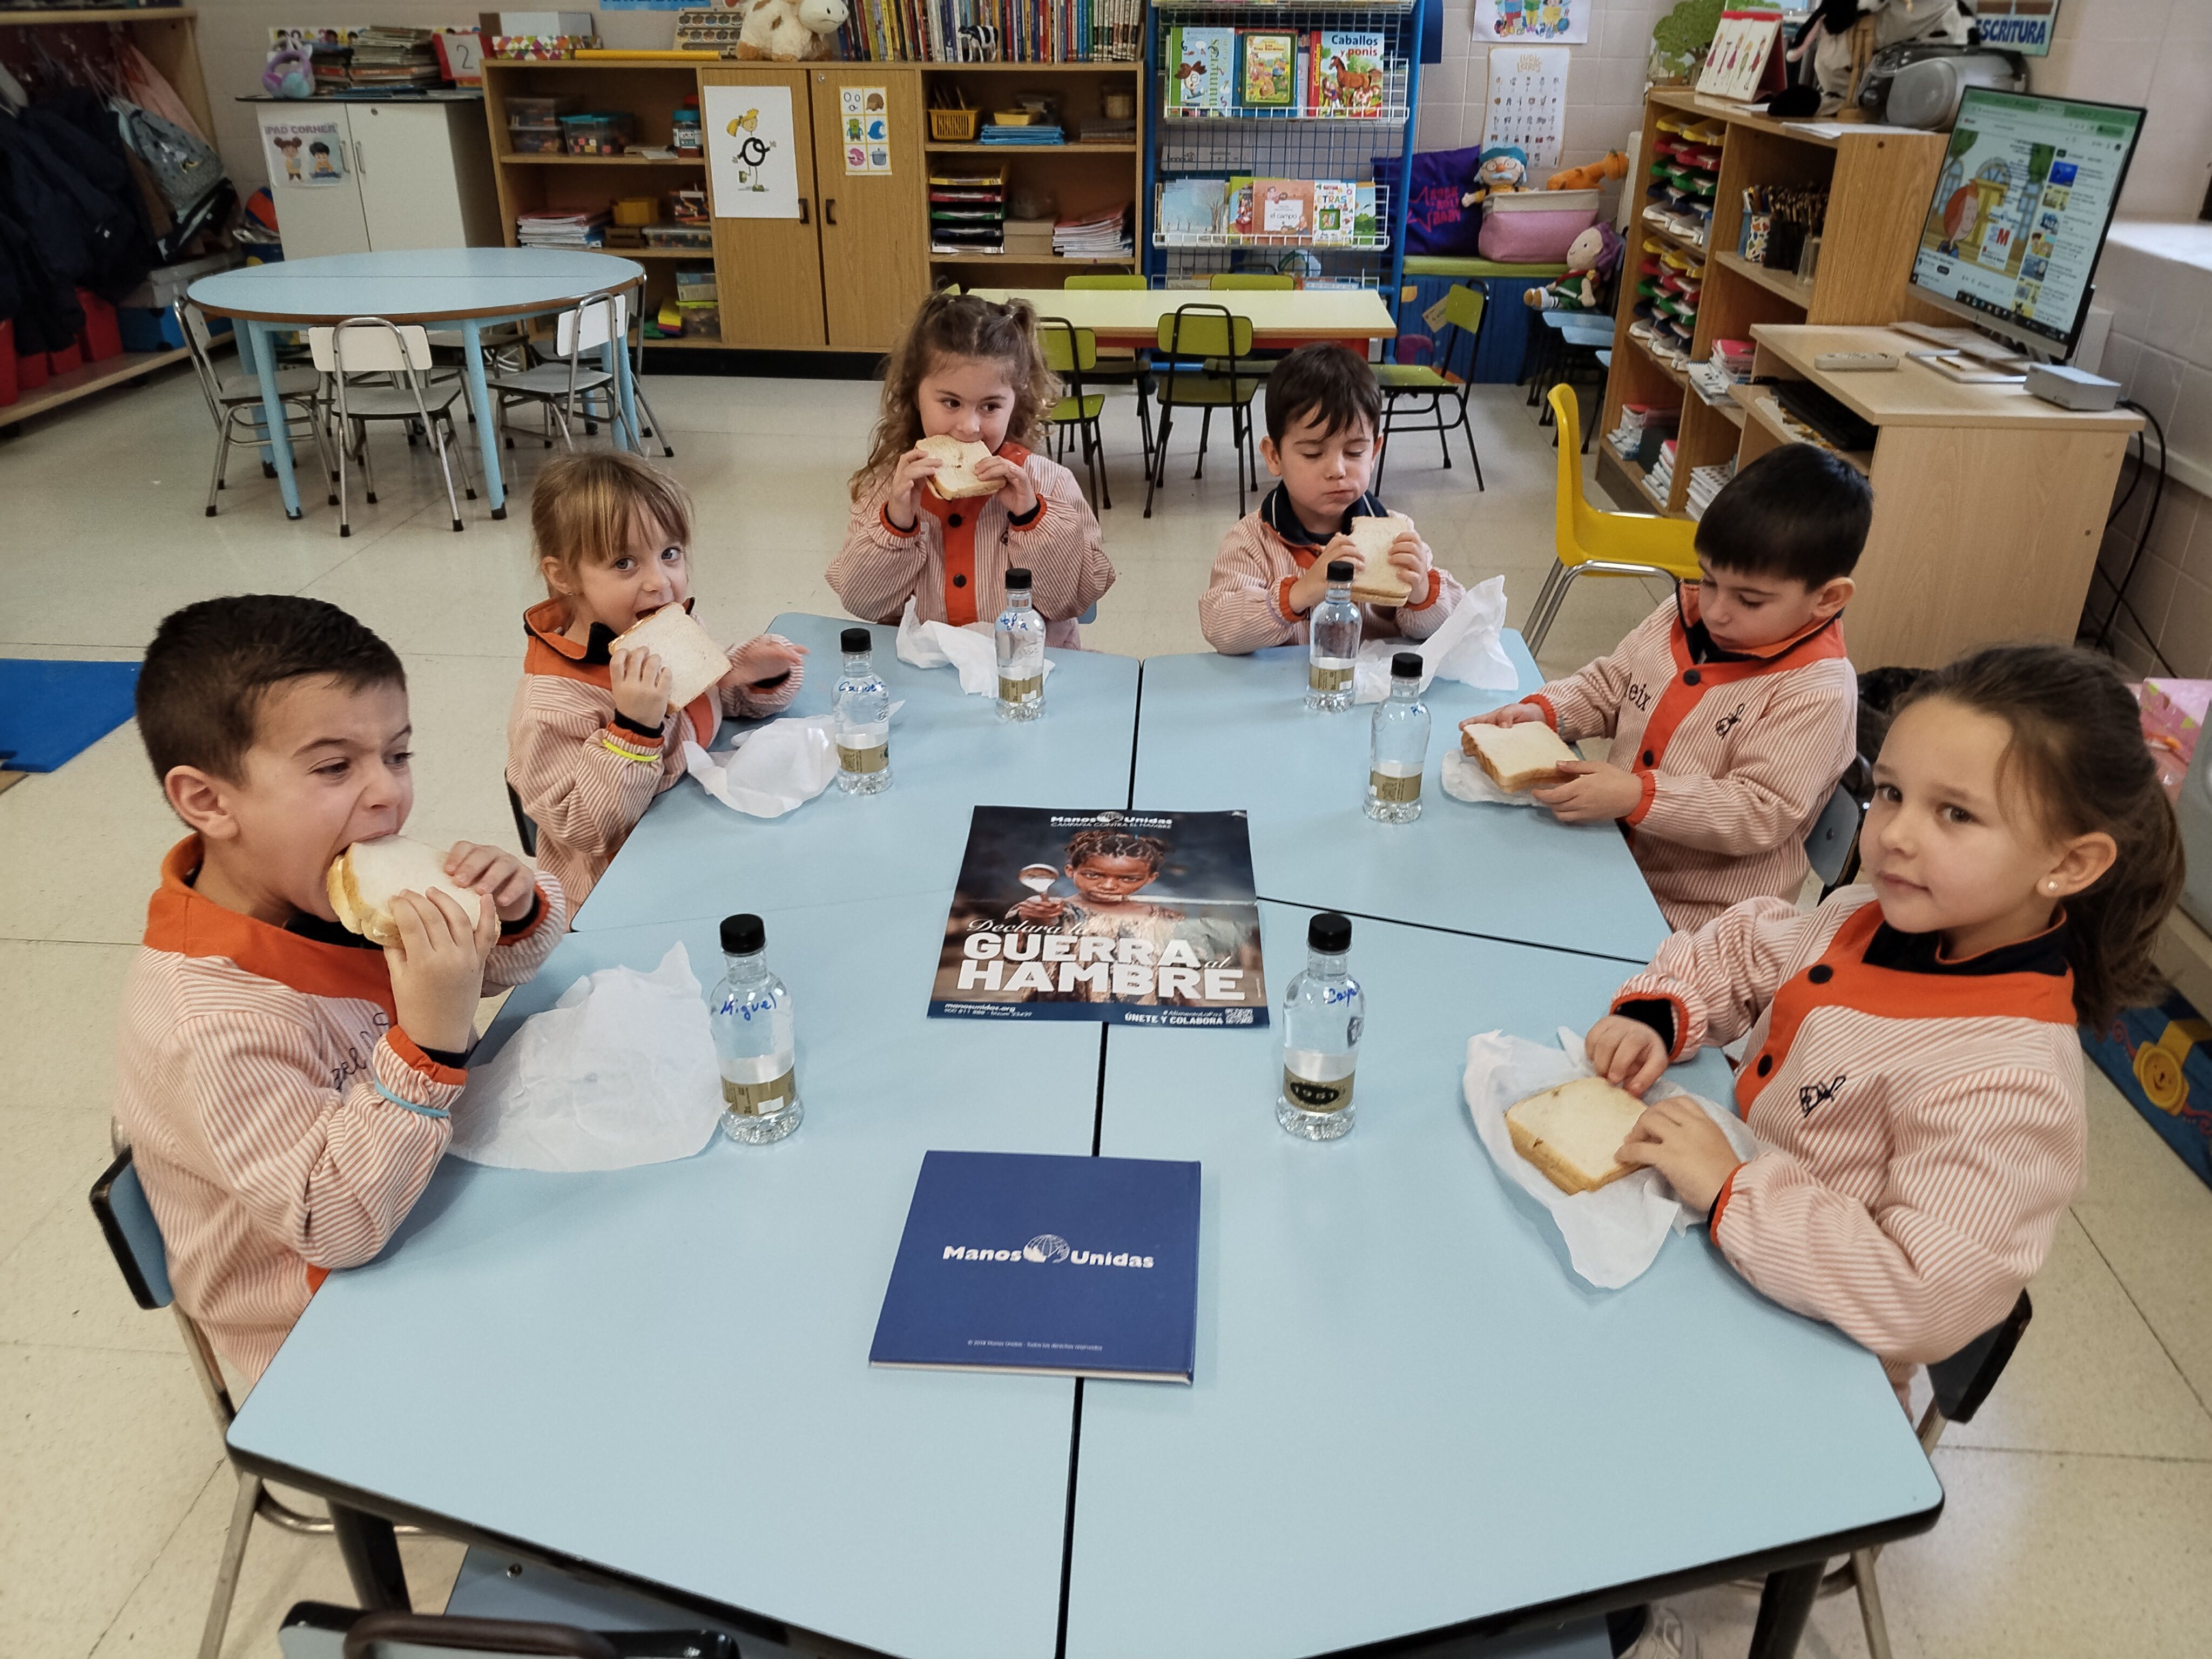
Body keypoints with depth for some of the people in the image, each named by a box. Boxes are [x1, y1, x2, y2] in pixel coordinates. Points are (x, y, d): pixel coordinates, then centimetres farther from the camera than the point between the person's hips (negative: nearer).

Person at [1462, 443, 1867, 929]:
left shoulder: (1817, 694, -18)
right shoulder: (1682, 616, 4)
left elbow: (1762, 814, -22)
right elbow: (1607, 685, 16)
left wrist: (1637, 797, -29)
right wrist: (1542, 711, -3)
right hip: (1610, 855, 7)